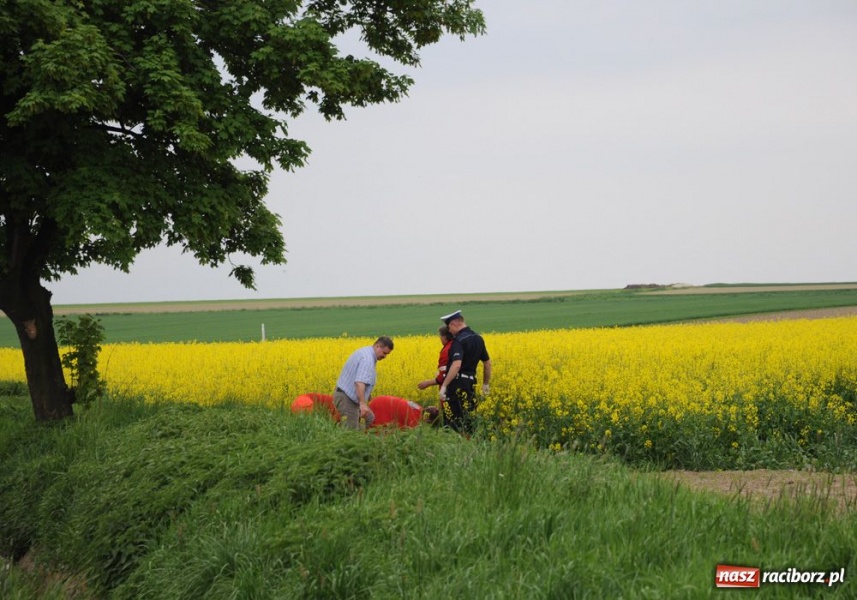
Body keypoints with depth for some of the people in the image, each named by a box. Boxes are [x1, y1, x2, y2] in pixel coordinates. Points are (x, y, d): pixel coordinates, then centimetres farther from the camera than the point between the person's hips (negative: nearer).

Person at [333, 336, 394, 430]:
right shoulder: (367, 359, -24)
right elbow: (359, 382, -38)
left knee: (369, 418, 20)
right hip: (347, 399, -11)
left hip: (345, 394, 11)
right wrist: (362, 403, -48)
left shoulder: (364, 352, 10)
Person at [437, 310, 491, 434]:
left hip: (456, 383, -8)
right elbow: (487, 363, 18)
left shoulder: (459, 340, -16)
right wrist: (486, 384, 27)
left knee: (452, 419, -3)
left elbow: (456, 365, -28)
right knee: (468, 419, 11)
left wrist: (443, 386, -29)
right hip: (470, 382, 8)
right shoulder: (478, 338, 11)